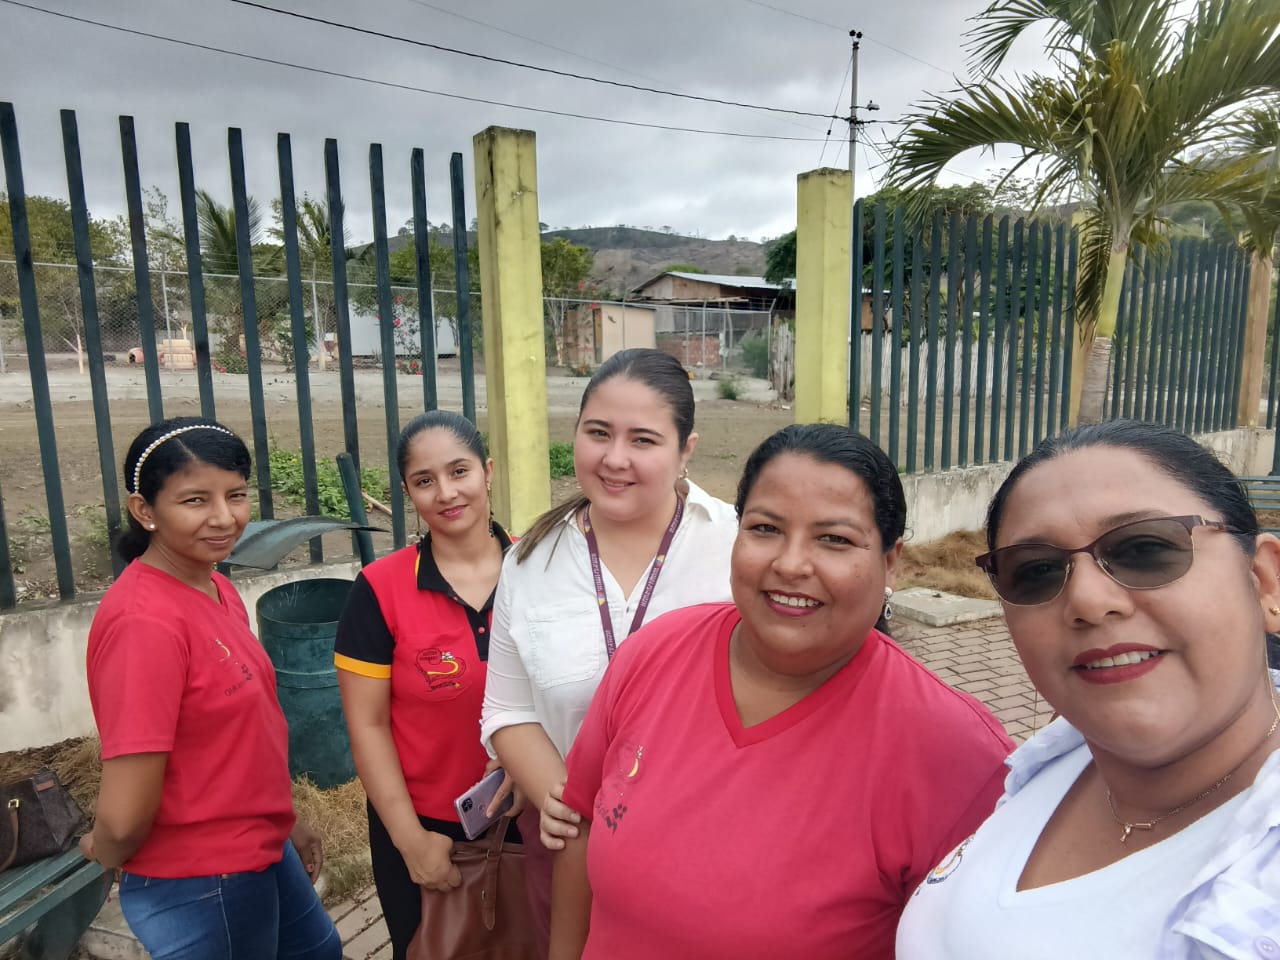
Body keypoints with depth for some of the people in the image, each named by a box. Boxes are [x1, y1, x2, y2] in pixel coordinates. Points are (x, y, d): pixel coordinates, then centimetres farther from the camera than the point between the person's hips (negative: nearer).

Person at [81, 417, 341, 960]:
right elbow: (124, 821, -27)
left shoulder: (216, 590, -2)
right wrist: (105, 851, -7)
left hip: (260, 850, 8)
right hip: (203, 889, -8)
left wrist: (283, 820, 13)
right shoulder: (146, 621, -29)